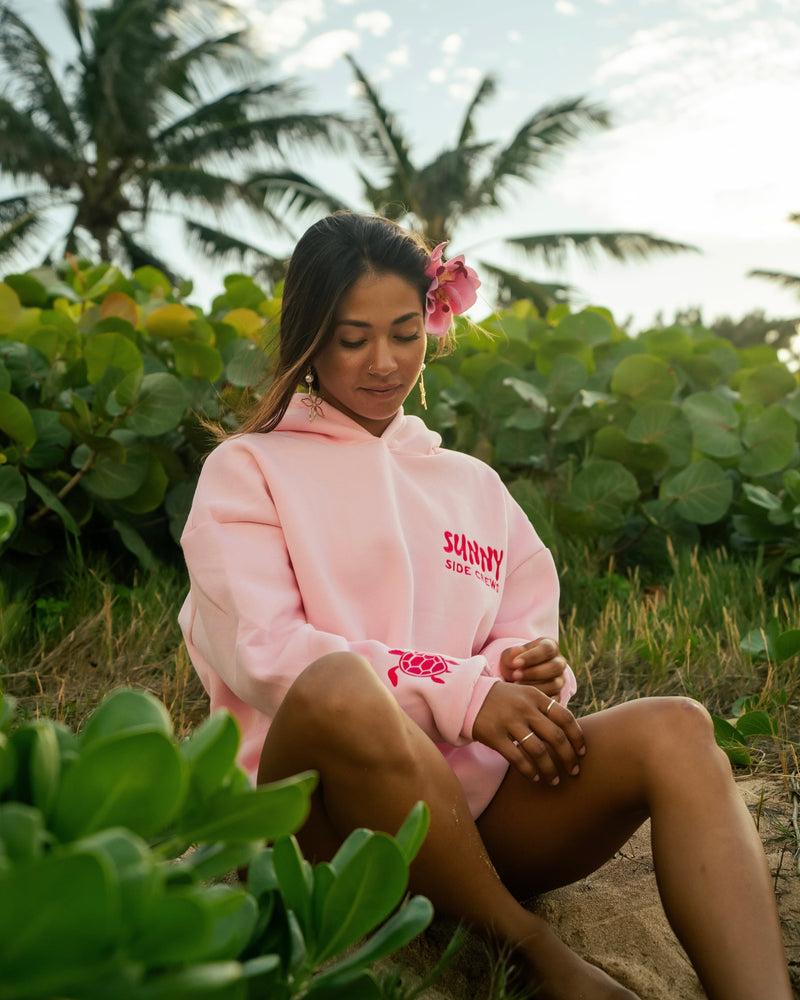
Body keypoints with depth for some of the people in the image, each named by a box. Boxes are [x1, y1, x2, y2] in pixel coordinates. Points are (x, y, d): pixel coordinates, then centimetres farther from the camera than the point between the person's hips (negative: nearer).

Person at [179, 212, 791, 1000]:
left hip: (475, 798, 4)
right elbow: (263, 652, -6)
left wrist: (527, 673, -10)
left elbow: (529, 640, 17)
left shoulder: (473, 485, 23)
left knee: (674, 729, -22)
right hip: (319, 807, -3)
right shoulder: (246, 469, 9)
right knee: (339, 689, -38)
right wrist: (463, 692, -16)